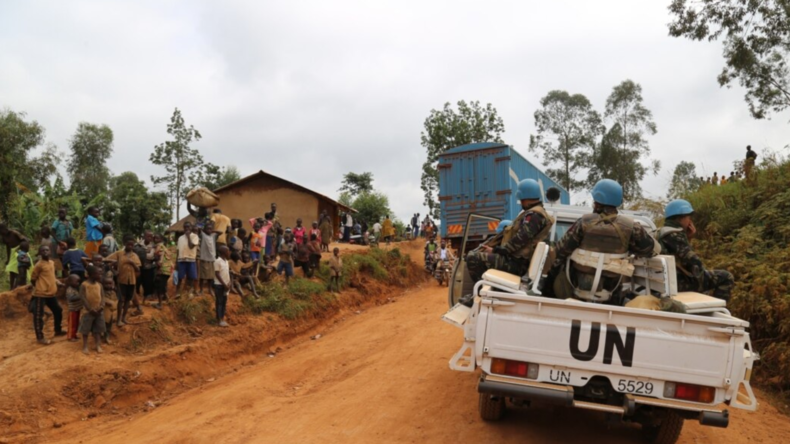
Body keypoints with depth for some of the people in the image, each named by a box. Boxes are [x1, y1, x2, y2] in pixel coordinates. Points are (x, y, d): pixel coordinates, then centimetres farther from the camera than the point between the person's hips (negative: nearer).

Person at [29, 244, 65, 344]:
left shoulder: (52, 262, 11)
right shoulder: (39, 265, -13)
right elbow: (33, 278, -7)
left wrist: (57, 283, 11)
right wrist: (38, 288, 2)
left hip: (51, 293, 9)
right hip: (40, 294, -9)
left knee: (58, 311, 20)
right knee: (38, 316, -2)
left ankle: (58, 330, 36)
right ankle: (40, 337, 5)